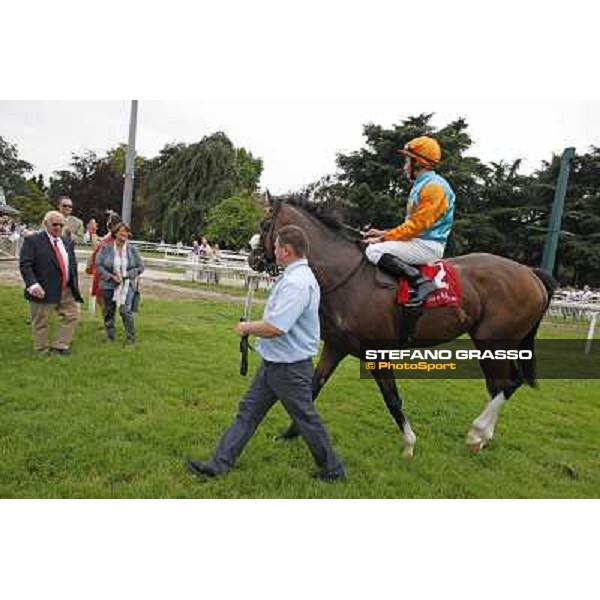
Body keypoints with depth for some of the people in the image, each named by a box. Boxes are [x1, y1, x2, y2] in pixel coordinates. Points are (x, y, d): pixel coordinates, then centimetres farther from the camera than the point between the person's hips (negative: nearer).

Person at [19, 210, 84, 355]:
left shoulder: (67, 242, 12)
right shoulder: (32, 240, -6)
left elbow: (73, 264, 18)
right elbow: (24, 265, -13)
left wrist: (75, 286, 11)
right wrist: (32, 284, -26)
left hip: (66, 290, 6)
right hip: (43, 291, -6)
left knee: (72, 315, 7)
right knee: (40, 323, 5)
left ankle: (59, 347, 18)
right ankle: (43, 352, 19)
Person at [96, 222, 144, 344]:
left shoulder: (132, 249, 0)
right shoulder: (106, 247, -1)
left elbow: (140, 267, 3)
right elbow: (98, 265, -4)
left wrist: (126, 275, -10)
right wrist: (111, 276, -15)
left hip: (127, 286, -1)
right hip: (109, 285, 1)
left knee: (125, 311, -13)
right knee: (108, 312, 9)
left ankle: (130, 338, 1)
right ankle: (110, 337, 25)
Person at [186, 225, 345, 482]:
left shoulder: (297, 282, -25)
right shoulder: (297, 276, 8)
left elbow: (275, 327, -31)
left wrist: (246, 327, -14)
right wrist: (252, 326, 16)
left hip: (290, 367, -10)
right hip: (274, 363, 10)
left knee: (306, 419, 7)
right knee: (248, 411, 13)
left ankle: (332, 471, 28)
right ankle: (219, 464, 23)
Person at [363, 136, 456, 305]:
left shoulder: (434, 186, -14)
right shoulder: (422, 185, 17)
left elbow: (415, 226, -19)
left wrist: (383, 238, -15)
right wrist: (384, 233, 10)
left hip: (428, 245, -10)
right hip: (419, 241, 10)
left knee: (374, 250, -20)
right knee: (374, 246, 11)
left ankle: (420, 281, -24)